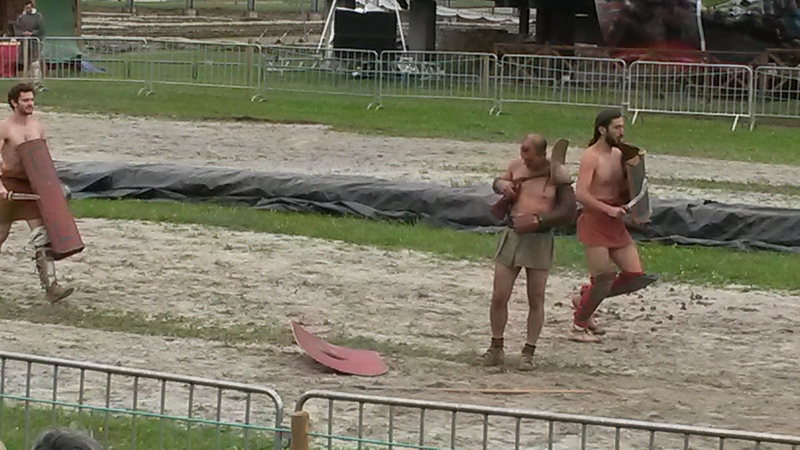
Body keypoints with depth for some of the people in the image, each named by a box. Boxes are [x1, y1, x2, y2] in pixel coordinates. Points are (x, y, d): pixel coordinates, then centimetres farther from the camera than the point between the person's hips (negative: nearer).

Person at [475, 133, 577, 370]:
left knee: (536, 300, 3)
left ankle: (528, 353, 12)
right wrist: (502, 184, 0)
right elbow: (498, 182, 25)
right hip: (512, 235, 4)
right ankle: (496, 349, 14)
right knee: (499, 297, 1)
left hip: (539, 240, -4)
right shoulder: (517, 166, 5)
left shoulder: (557, 175, -8)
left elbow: (568, 212, -13)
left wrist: (537, 220, -21)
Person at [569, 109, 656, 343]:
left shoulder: (618, 154, 12)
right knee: (604, 278, -9)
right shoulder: (591, 157, -12)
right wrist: (608, 209, -28)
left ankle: (585, 299, 21)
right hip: (594, 224, -8)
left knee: (635, 276, 3)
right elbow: (581, 194, -22)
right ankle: (578, 326, 9)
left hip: (616, 225, 8)